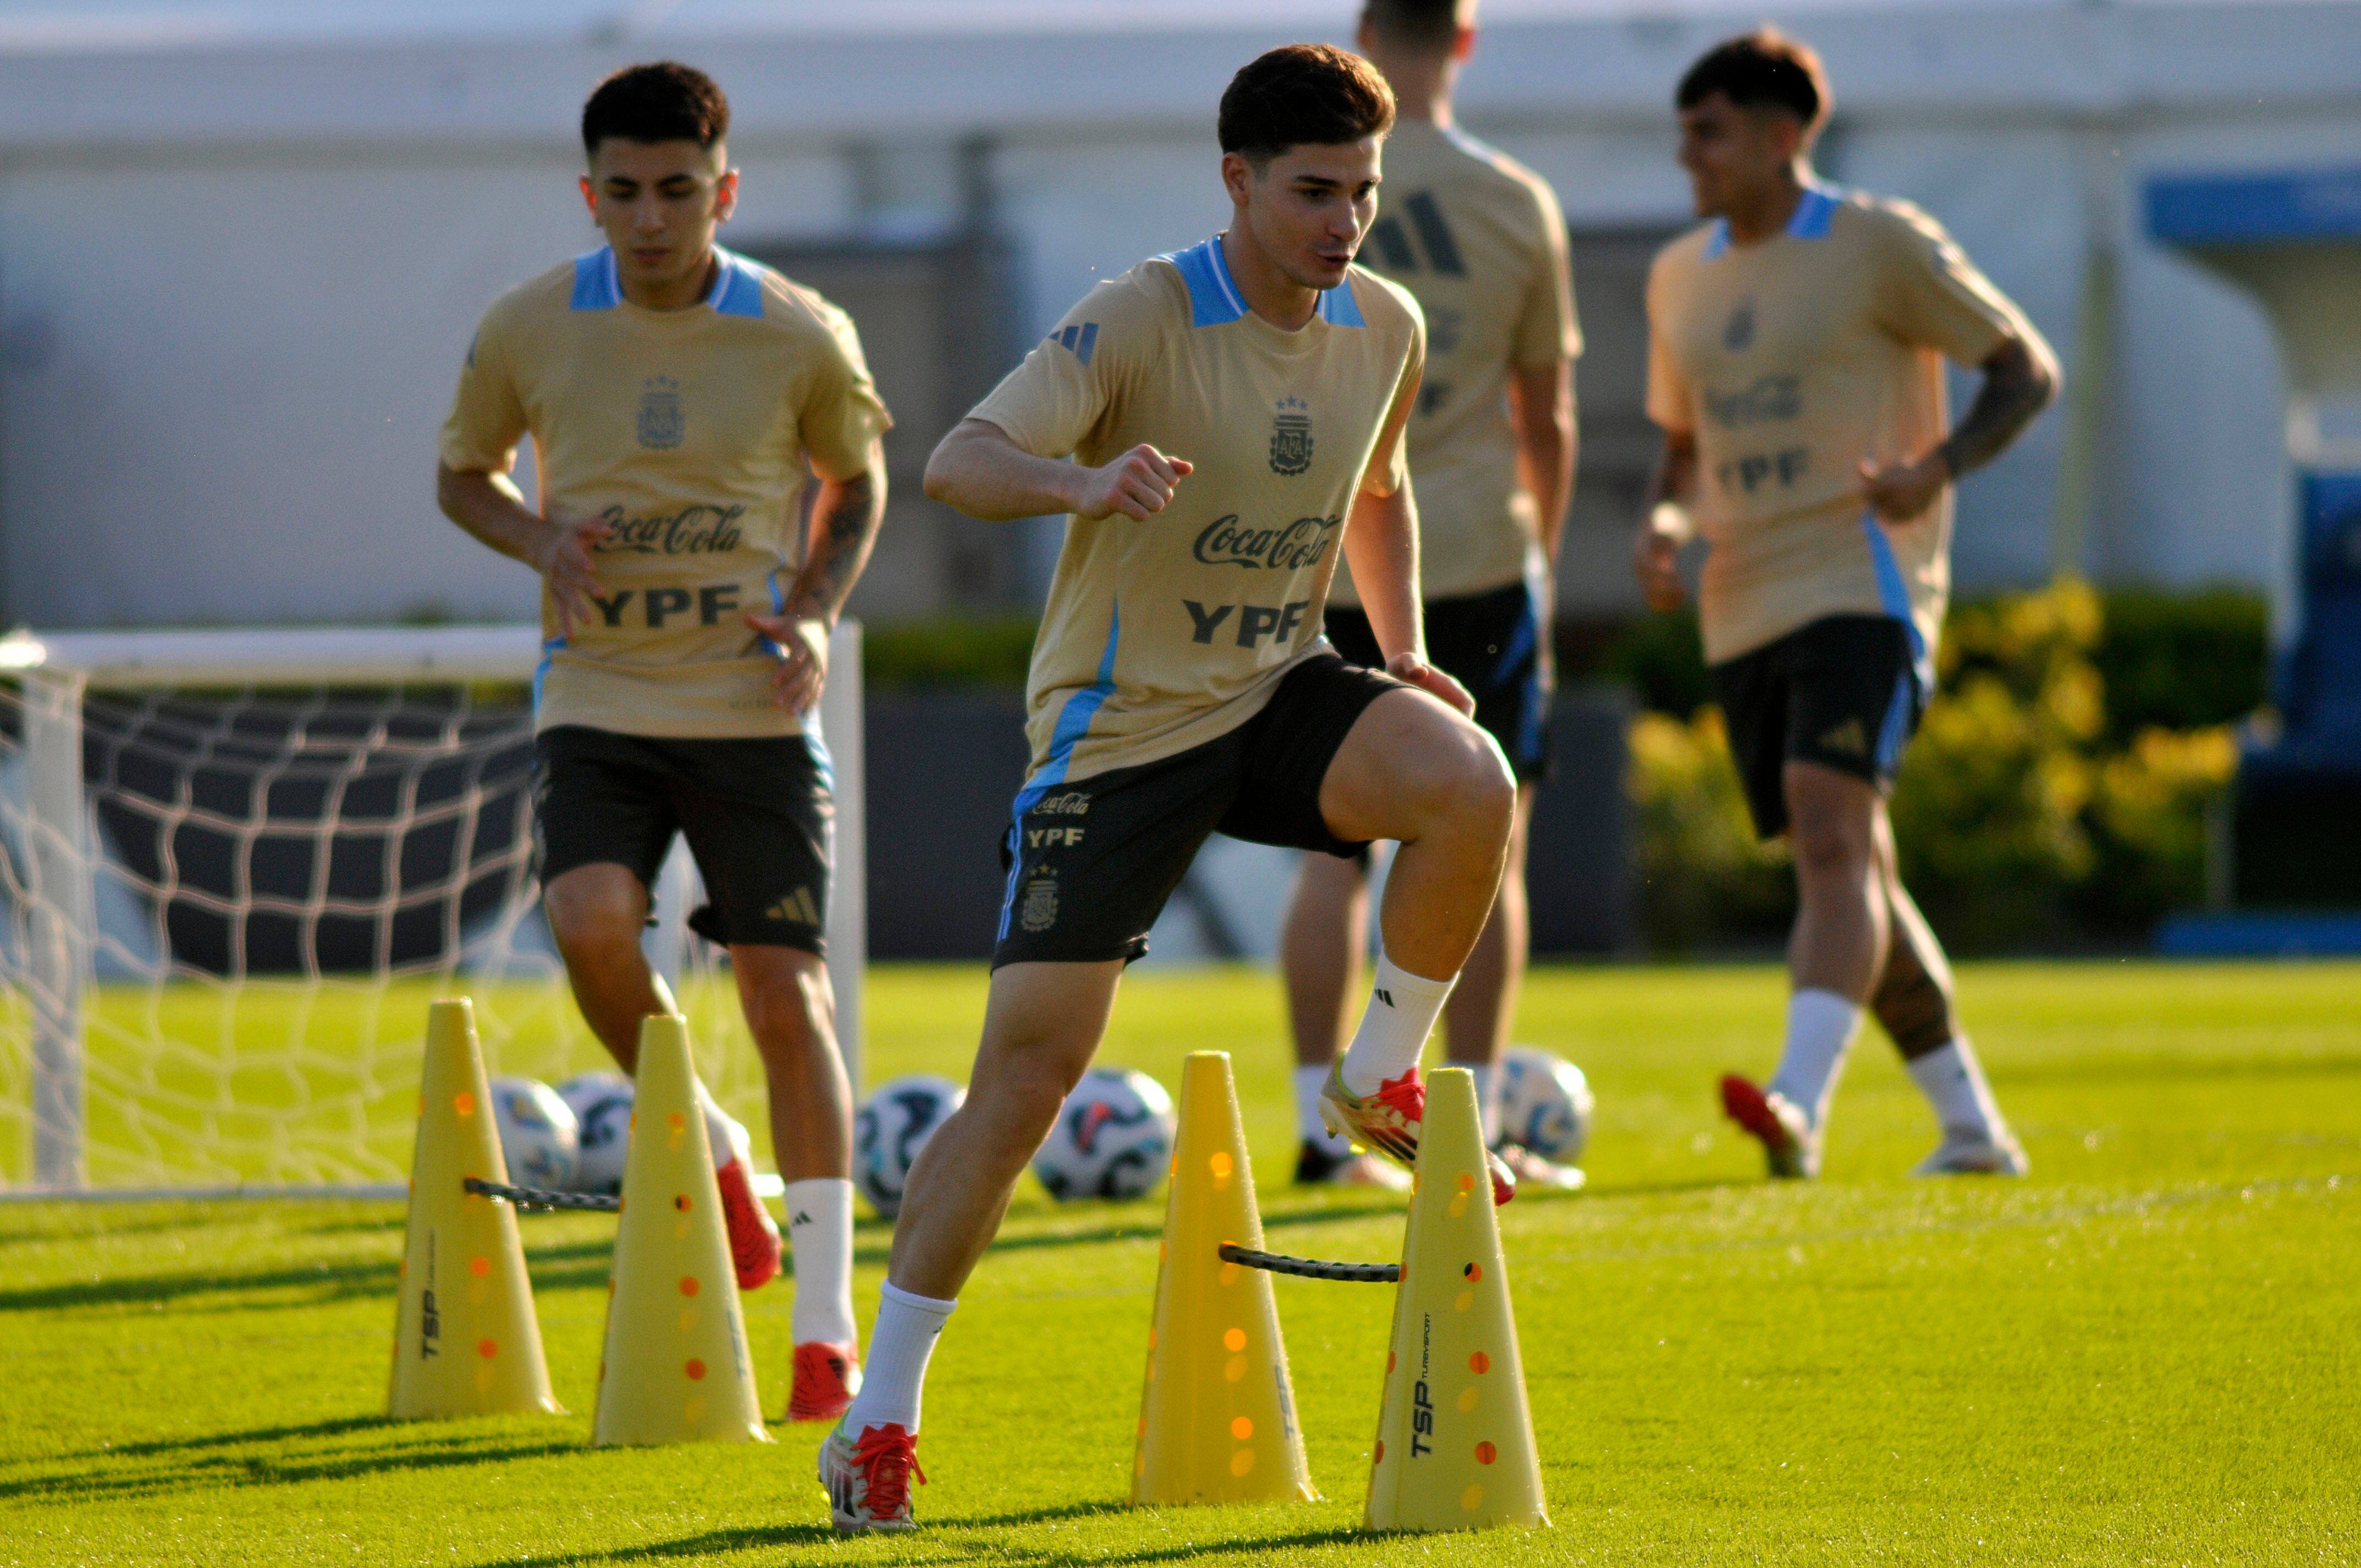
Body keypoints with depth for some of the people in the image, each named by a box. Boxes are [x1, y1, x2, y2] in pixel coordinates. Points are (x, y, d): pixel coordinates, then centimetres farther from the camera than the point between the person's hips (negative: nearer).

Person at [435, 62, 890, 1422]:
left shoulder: (801, 337, -5)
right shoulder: (530, 328, -3)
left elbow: (857, 482, 13)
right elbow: (464, 474, 13)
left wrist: (815, 611, -5)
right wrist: (542, 542, -9)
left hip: (753, 709, -1)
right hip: (599, 699, 1)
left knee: (786, 995, -4)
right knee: (591, 921, -24)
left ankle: (829, 1322, 6)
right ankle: (708, 1151, 6)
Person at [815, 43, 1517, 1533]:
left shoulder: (1387, 328, 0)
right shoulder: (1144, 319, -18)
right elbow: (959, 460, -29)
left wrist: (1405, 653, 7)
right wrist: (1085, 480, -49)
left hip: (1282, 696, 4)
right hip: (1120, 725, -4)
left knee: (1474, 785, -28)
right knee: (1029, 1065, -9)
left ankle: (1384, 1081, -2)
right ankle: (880, 1414, 1)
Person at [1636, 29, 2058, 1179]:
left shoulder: (1881, 245, -3)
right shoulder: (1682, 277, 15)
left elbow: (2027, 370, 0)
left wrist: (1940, 467, -17)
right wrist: (1667, 520, 4)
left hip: (1863, 583, -7)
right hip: (1745, 609, 7)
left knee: (1832, 831, -24)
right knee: (1849, 871, 10)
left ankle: (1800, 1105, -38)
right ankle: (1971, 1125, 20)